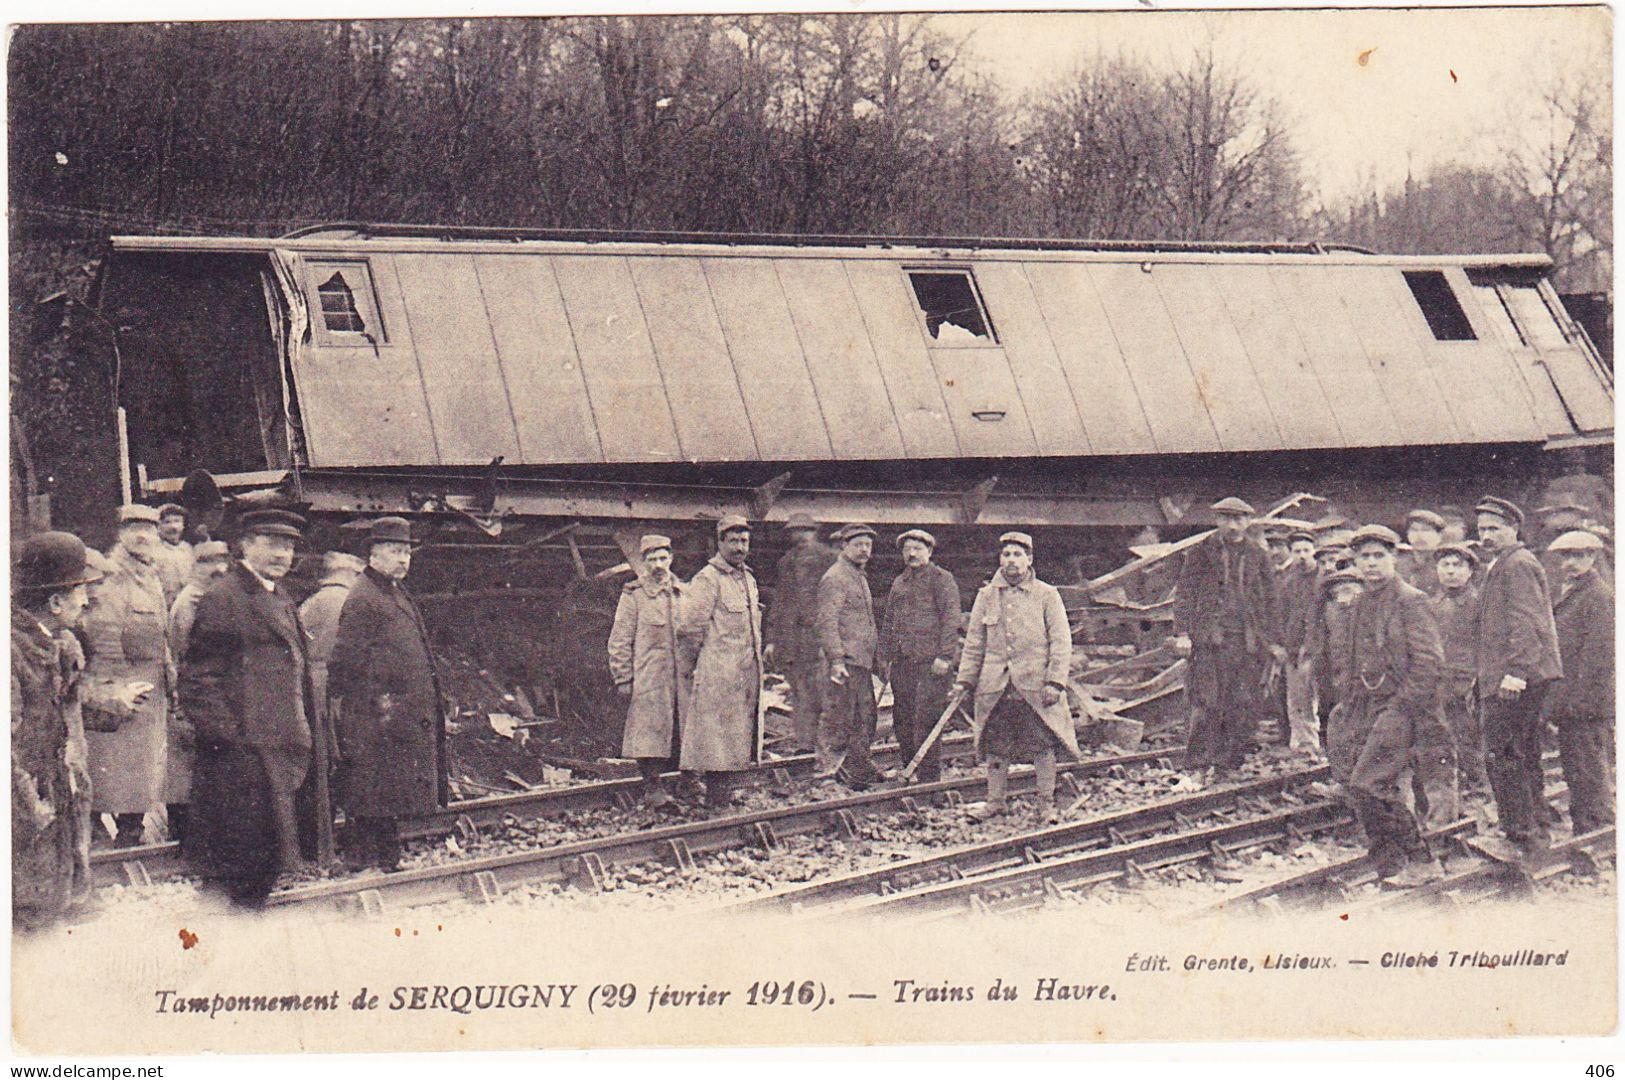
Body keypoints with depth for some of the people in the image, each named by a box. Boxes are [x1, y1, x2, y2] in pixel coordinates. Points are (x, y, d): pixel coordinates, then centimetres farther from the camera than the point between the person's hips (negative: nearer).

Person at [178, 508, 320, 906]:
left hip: (285, 746, 9)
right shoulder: (222, 598, -10)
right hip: (243, 749, -9)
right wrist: (223, 733, -18)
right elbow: (198, 675, -13)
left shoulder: (281, 601, 18)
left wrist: (306, 731, 19)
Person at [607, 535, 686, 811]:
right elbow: (620, 640, -3)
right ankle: (653, 788, -1)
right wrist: (622, 678, -8)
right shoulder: (633, 596, -2)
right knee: (650, 730, -6)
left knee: (680, 732, 7)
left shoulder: (682, 593, 12)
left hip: (681, 677, 5)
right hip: (647, 678, -4)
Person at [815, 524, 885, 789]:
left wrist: (876, 655, 24)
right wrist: (836, 660, -23)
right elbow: (827, 623, -17)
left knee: (864, 720, 13)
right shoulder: (834, 578, -10)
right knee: (838, 720, -6)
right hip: (845, 663, -10)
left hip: (862, 661, 10)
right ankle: (828, 769, -1)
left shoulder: (860, 577, 20)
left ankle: (860, 772, 21)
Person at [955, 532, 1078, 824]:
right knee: (995, 746, 7)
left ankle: (1047, 804, 8)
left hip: (1035, 685, -3)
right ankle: (995, 801, 19)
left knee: (1043, 745, -2)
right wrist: (964, 680, 8)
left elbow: (1061, 642, -1)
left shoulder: (1046, 595, 2)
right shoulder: (986, 596, 10)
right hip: (995, 685, 3)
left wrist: (1055, 682, -10)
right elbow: (974, 642, 14)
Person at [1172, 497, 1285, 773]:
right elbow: (1184, 593, 3)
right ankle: (1199, 761, -3)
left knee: (1244, 704, 0)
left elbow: (1268, 600, 18)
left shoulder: (1258, 556, 14)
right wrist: (1182, 633, -8)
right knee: (1207, 703, -8)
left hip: (1249, 641, 3)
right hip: (1209, 639, -3)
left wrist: (1274, 641, 12)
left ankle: (1233, 760, 9)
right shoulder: (1200, 553, 6)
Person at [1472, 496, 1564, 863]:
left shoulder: (1517, 564, -10)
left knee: (1502, 756, -10)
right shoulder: (1501, 567, 22)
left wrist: (1516, 671, -25)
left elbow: (1527, 622, -20)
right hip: (1514, 678, 11)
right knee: (1525, 755, 16)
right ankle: (1537, 830, 24)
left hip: (1514, 679, -11)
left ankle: (1520, 838, -9)